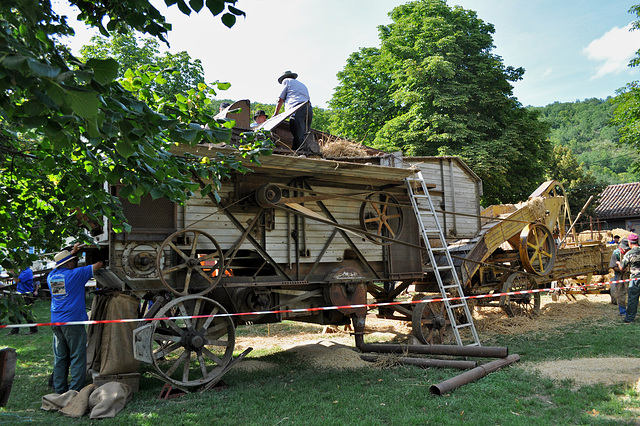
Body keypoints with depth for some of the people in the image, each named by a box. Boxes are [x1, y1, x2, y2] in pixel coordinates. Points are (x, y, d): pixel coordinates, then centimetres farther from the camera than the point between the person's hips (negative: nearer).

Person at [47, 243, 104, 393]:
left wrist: (72, 253, 31)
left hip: (56, 323, 7)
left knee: (60, 358, 14)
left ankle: (59, 390, 20)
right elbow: (98, 265, -2)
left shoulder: (51, 276, 8)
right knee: (78, 357, 0)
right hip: (73, 321, -7)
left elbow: (62, 265, 31)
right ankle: (75, 390, 1)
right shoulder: (75, 274, -9)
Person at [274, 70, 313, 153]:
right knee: (304, 137, 0)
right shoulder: (302, 85, 38)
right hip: (309, 109, 6)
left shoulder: (286, 81, 19)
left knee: (298, 138, -15)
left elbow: (280, 100, 13)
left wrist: (275, 114, 24)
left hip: (297, 109, -6)